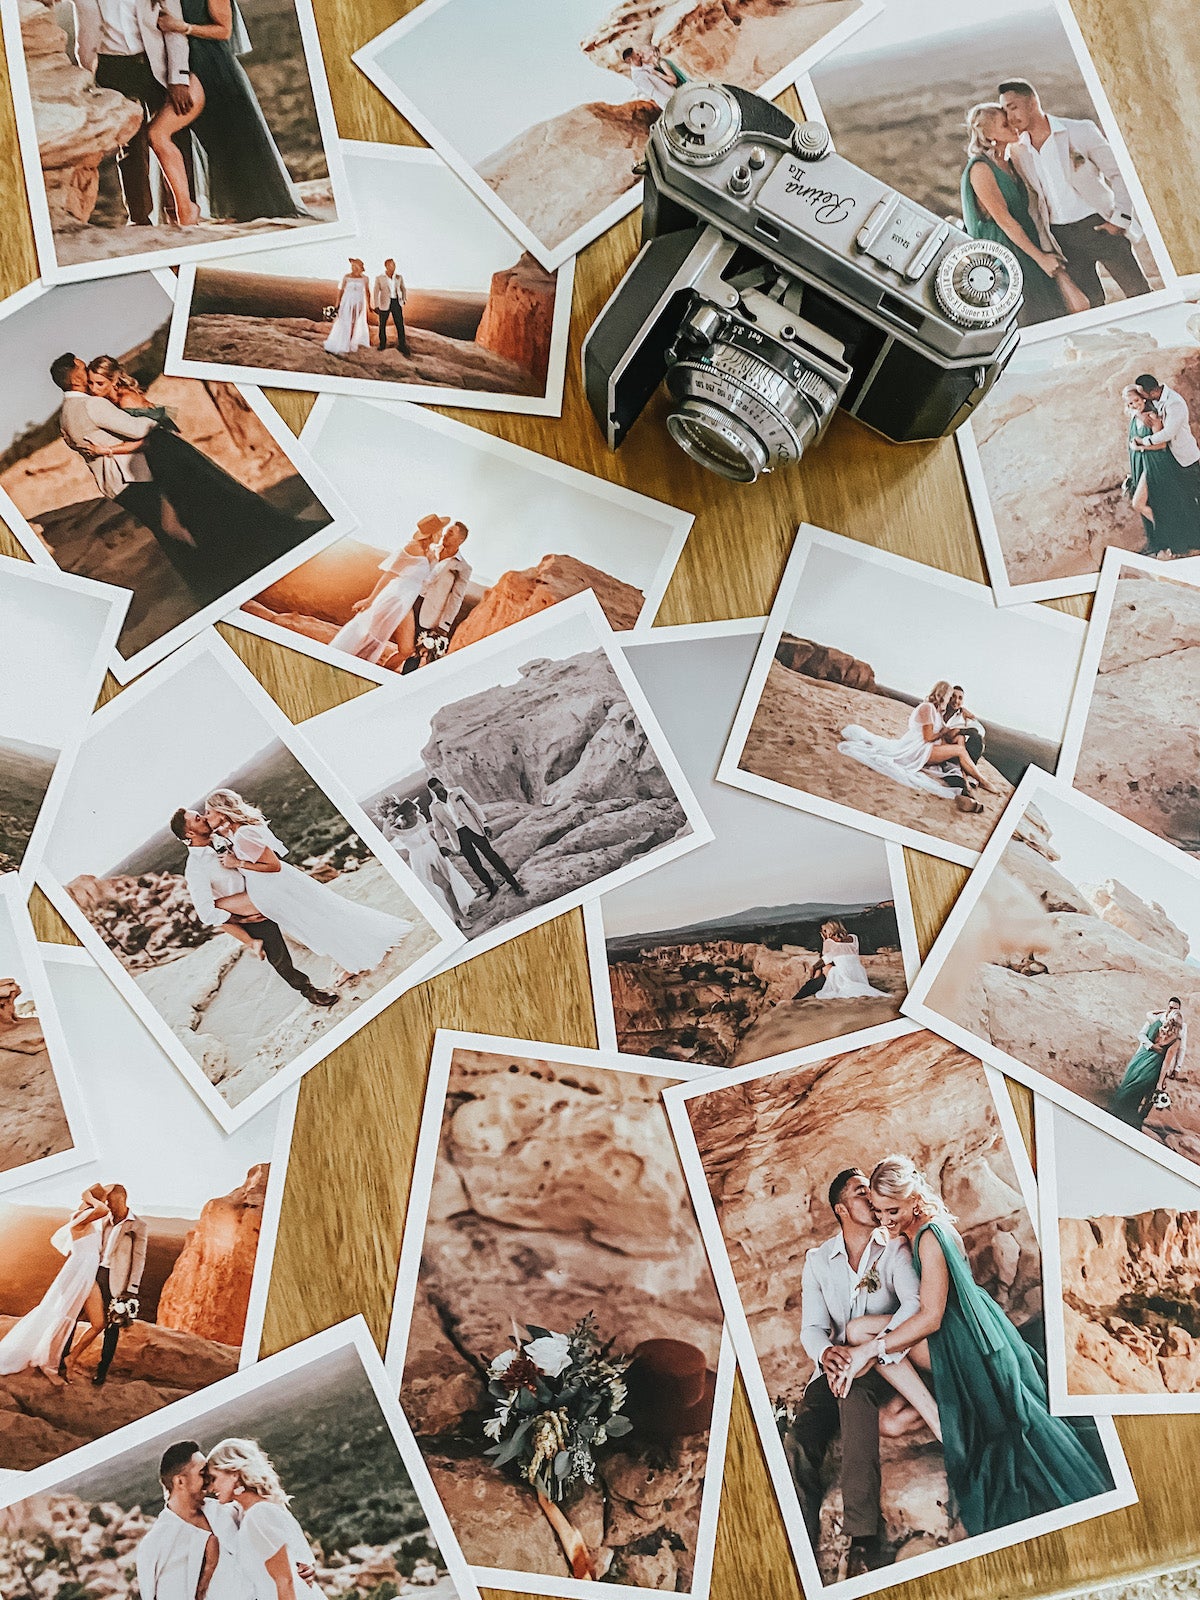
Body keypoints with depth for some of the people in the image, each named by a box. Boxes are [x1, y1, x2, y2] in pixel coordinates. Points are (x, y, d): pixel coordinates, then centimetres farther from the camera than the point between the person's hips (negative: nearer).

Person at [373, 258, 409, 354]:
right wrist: (376, 306, -11)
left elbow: (403, 289, 17)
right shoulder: (379, 278, -4)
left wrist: (404, 300, 4)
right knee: (382, 324, 10)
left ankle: (402, 346, -1)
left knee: (400, 325, -6)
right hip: (385, 303, -1)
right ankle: (382, 344, 28)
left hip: (396, 303, 2)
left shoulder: (398, 277, 4)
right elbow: (375, 292, -4)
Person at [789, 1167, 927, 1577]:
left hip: (884, 1362, -3)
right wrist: (825, 1352, -26)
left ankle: (863, 1539, -39)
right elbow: (812, 1326, -1)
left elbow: (914, 1303, -18)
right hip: (837, 1363, 3)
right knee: (801, 1438, -24)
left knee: (856, 1391, -37)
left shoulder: (894, 1249, -1)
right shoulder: (818, 1260, 7)